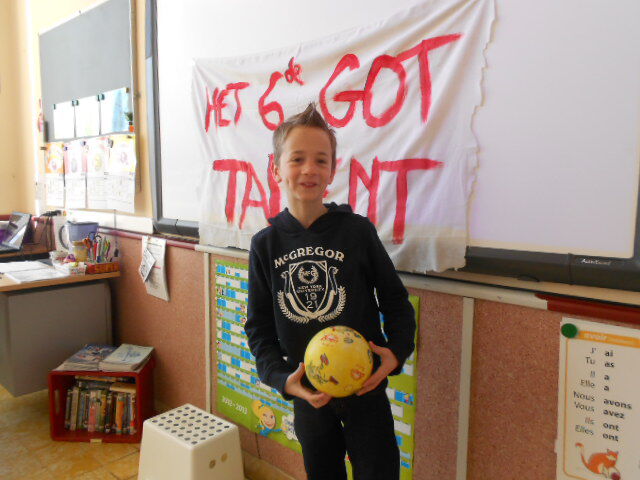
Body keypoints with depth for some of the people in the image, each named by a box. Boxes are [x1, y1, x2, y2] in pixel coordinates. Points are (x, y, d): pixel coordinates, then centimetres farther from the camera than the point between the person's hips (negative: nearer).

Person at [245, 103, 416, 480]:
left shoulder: (358, 230, -11)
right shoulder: (265, 244, -5)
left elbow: (396, 301, -2)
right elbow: (259, 326, -1)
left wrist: (396, 352, -17)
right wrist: (282, 378, -13)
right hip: (308, 394, 3)